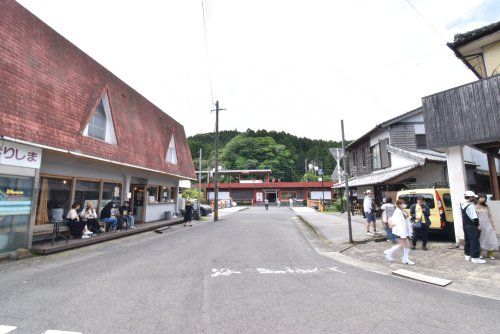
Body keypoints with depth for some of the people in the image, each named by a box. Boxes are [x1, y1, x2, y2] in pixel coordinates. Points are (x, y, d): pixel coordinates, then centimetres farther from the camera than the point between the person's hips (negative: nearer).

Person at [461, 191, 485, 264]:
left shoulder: (463, 205, 9)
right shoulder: (470, 206, -19)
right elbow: (474, 217, -19)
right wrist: (478, 225, -6)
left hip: (465, 225, 9)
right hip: (472, 226, -9)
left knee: (467, 241, 16)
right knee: (475, 242, -2)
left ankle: (467, 255, 25)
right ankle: (475, 257, 2)